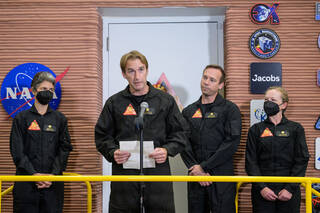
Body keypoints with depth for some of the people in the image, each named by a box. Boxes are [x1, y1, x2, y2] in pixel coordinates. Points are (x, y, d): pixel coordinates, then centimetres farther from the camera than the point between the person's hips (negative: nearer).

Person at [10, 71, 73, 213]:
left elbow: (64, 149, 3)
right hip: (26, 182, -1)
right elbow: (17, 151, -1)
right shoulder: (21, 118, 6)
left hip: (53, 183, 1)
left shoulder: (60, 119, 10)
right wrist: (34, 174, -12)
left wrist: (53, 174, -11)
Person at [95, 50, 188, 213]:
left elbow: (179, 134, 10)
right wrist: (112, 152, -8)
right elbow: (102, 136, 11)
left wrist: (167, 150, -9)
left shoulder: (166, 100, 8)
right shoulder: (114, 103, 9)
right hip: (123, 174, 0)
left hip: (158, 171, 0)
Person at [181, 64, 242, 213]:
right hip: (195, 177, 4)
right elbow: (184, 144, 6)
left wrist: (204, 166, -12)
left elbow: (231, 143, -10)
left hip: (222, 176, -4)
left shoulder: (230, 109, 0)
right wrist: (195, 168, -9)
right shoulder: (189, 111, 13)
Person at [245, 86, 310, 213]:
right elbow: (251, 162, 3)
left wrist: (290, 188, -9)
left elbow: (302, 161, 0)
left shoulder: (295, 129, 6)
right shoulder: (256, 130, 8)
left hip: (289, 193, 0)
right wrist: (261, 187, -10)